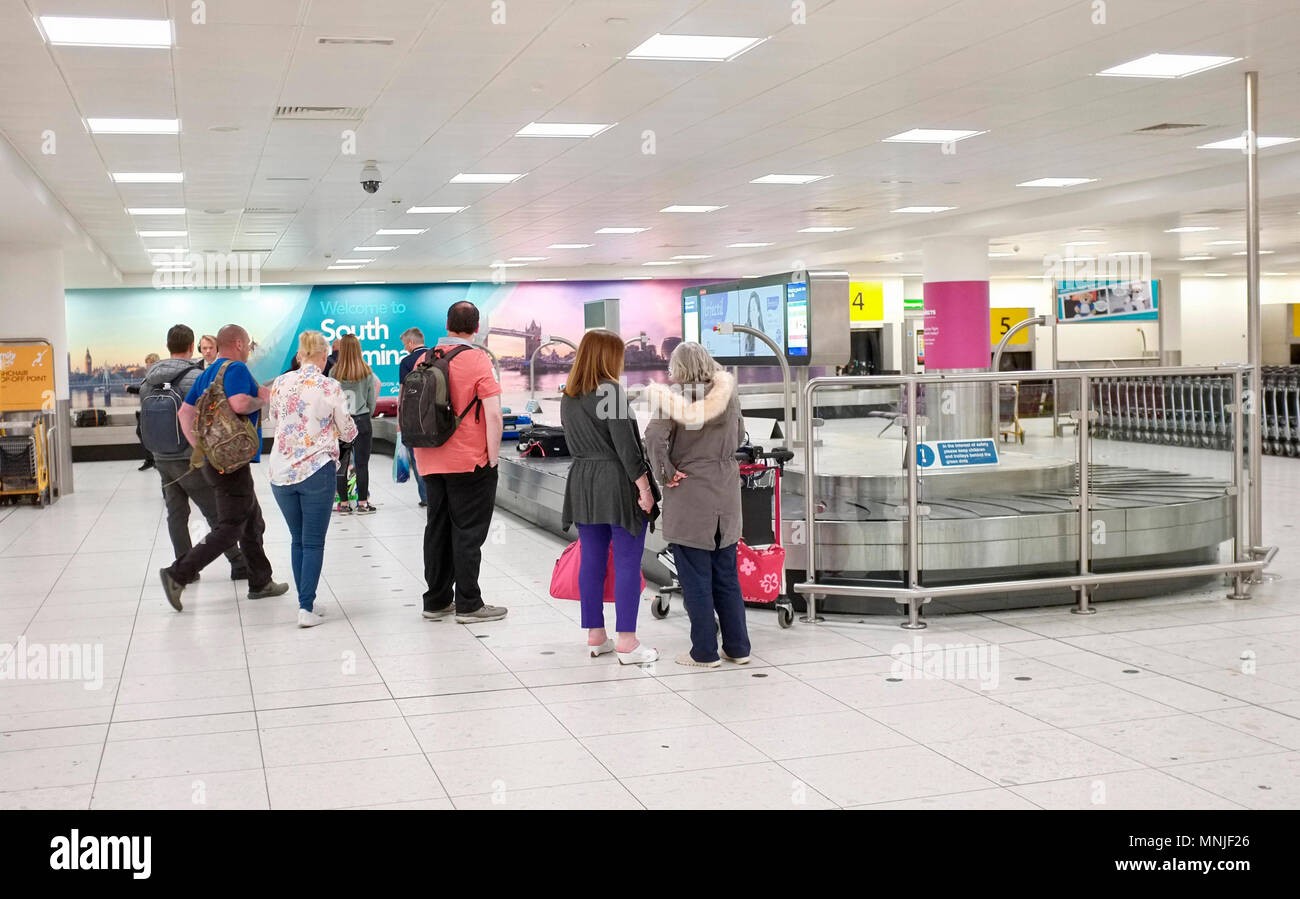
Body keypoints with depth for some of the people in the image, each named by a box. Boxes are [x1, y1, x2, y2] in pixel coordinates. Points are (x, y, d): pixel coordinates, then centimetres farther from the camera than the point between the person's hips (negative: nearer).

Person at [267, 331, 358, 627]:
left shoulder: (279, 384, 2)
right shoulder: (331, 388, -8)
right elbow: (348, 433, 1)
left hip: (282, 472, 4)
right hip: (317, 470, -4)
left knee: (298, 540, 16)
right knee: (314, 542, 2)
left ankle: (306, 602, 19)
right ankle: (307, 608, -3)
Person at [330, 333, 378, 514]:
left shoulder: (334, 373, -5)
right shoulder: (367, 373, -4)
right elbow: (372, 401, 2)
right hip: (362, 421, 0)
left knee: (341, 463, 7)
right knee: (362, 463, 4)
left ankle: (343, 503, 11)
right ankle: (363, 503, 6)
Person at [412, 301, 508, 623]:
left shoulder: (424, 359, 6)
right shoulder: (477, 359, -10)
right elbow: (493, 413, -17)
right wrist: (493, 456, -8)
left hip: (430, 462, 5)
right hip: (470, 462, -5)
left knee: (437, 530, 13)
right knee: (468, 532, 1)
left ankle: (436, 601, 19)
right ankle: (468, 605, 5)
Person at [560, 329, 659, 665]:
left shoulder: (568, 396, 10)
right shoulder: (610, 390, -12)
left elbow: (574, 441, 14)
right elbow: (625, 443, -16)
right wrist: (644, 486, -13)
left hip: (582, 483, 7)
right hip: (618, 483, -7)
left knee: (592, 560, 11)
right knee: (627, 563, -2)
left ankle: (595, 636, 18)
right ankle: (627, 643, -1)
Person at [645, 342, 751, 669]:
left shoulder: (676, 398, -12)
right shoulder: (729, 396, 5)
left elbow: (654, 436, -25)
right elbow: (739, 437, 19)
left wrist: (664, 473, -12)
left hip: (689, 495, -5)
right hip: (726, 494, 5)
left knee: (696, 579, 3)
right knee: (726, 576, 14)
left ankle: (705, 652, 8)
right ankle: (737, 647, 20)